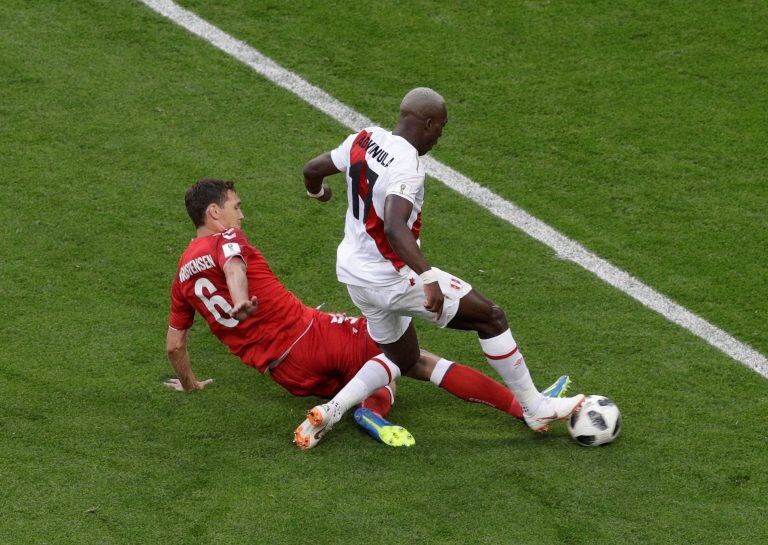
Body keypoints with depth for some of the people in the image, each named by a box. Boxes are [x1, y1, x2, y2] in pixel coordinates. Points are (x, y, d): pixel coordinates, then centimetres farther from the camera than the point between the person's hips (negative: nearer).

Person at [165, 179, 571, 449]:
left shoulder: (182, 274, 14)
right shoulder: (225, 239, -6)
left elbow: (174, 344, 18)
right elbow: (232, 267, -29)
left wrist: (189, 384, 34)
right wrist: (241, 302, -49)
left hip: (289, 375, 7)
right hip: (310, 334, -7)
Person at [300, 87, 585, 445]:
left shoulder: (363, 140, -1)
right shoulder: (407, 166, -25)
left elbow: (312, 169, 14)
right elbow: (394, 229, -39)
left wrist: (317, 191, 37)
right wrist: (429, 278, -43)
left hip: (353, 271, 9)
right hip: (392, 278, -9)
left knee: (401, 358, 26)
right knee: (491, 317, 5)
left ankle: (330, 411, 7)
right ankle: (536, 409, 14)